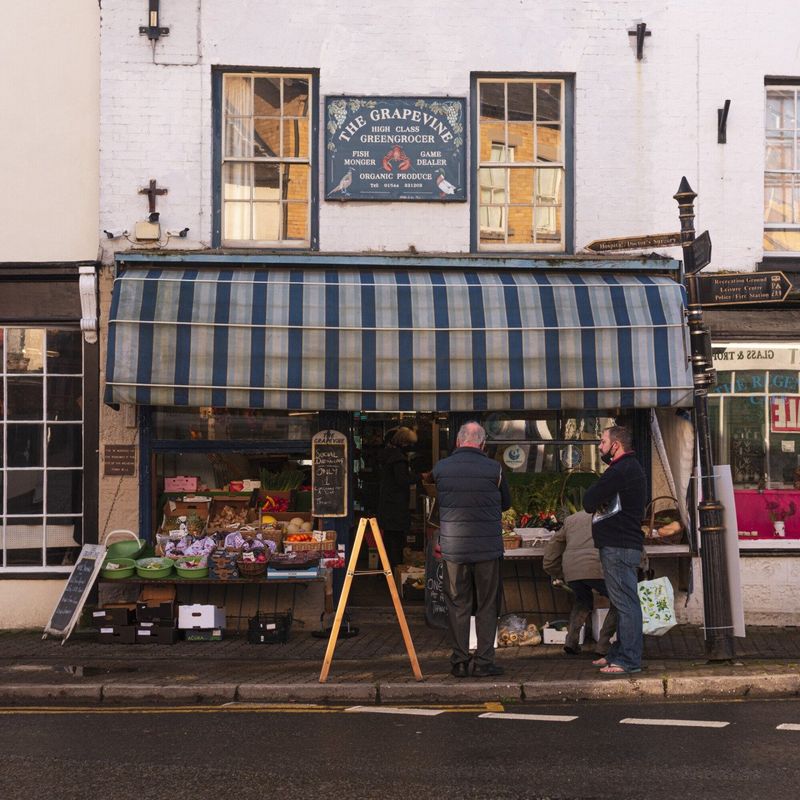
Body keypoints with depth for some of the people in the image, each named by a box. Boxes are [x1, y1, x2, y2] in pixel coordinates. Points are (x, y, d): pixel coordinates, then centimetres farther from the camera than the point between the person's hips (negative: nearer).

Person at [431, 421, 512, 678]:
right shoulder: (493, 469, -7)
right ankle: (484, 662, 6)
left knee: (457, 606, 9)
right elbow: (506, 503, 8)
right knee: (487, 607, 7)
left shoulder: (440, 469, -1)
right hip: (487, 548, -2)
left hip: (453, 548, 2)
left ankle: (459, 662, 10)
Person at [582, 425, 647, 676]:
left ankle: (629, 660, -9)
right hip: (624, 544, 11)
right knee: (623, 602, 15)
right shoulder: (631, 467, 20)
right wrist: (598, 502, 0)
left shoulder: (621, 471, -17)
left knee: (625, 602, -10)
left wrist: (593, 500, 4)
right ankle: (619, 654, 22)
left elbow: (589, 502, -15)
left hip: (618, 548, -11)